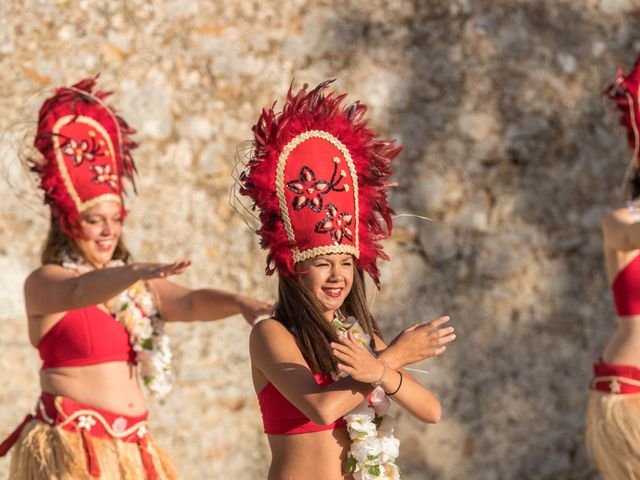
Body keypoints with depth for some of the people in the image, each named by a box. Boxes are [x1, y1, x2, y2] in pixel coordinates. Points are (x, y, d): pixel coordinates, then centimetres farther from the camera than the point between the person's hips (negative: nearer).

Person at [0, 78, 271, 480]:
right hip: (71, 444, -6)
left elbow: (190, 302, 1)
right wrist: (138, 273, -43)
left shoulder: (135, 286, 15)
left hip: (133, 444, 6)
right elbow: (78, 291, -25)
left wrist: (237, 303, -20)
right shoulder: (44, 282, -3)